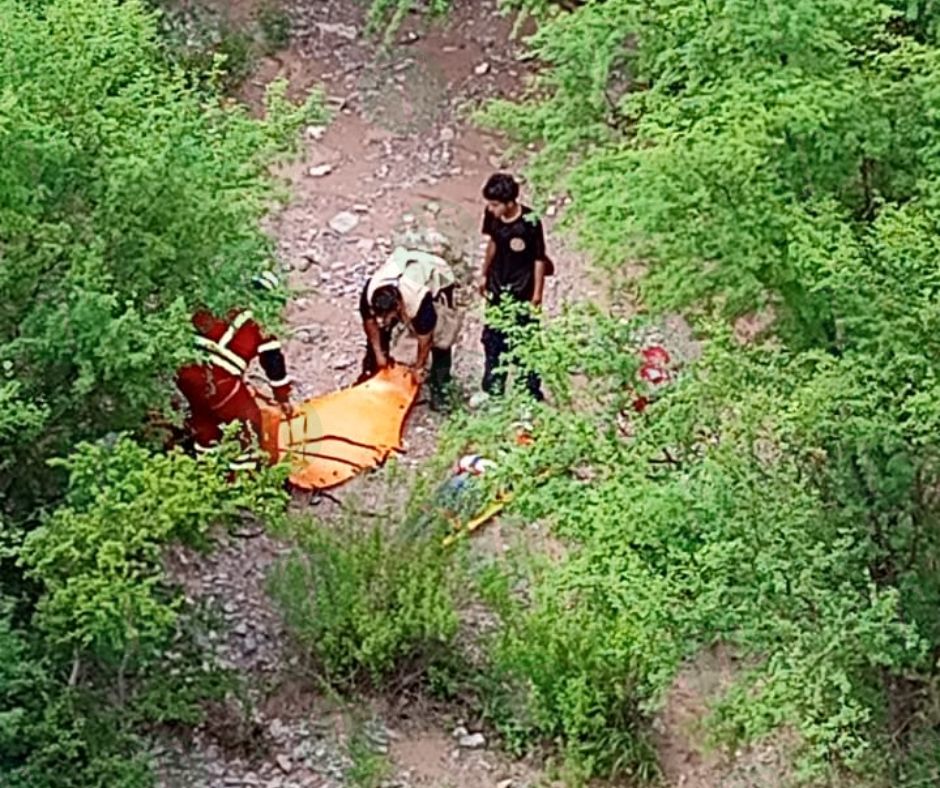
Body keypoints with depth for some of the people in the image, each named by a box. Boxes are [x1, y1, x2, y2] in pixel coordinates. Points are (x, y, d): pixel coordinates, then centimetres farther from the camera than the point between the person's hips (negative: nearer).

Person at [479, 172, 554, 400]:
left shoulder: (530, 222, -25)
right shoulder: (492, 216, -10)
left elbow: (539, 259, -15)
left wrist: (537, 293, -11)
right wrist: (485, 275, 16)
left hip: (522, 291, -6)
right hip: (497, 288, 6)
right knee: (492, 338, 18)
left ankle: (531, 393, 18)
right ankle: (492, 388, 35)